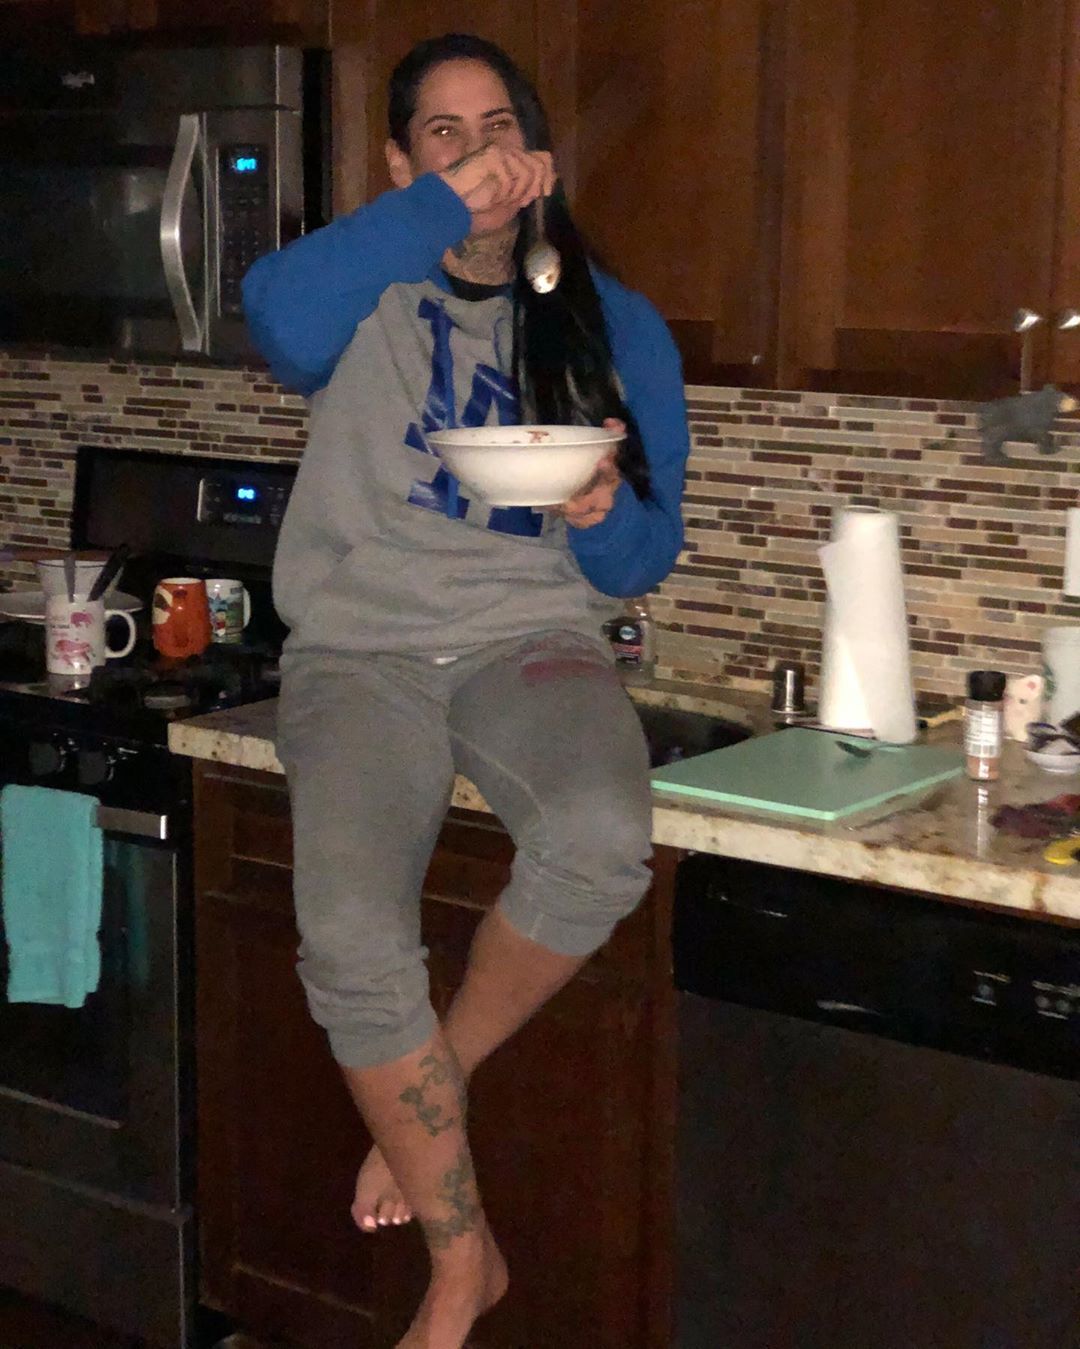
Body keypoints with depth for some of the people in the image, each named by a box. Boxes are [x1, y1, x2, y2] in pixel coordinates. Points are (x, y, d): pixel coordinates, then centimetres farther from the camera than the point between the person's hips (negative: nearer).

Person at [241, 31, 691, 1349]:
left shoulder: (613, 327, 13)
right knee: (351, 942, -25)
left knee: (600, 841, -34)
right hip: (361, 649, -1)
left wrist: (605, 515, -12)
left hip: (531, 640, 1)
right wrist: (443, 206, -16)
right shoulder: (370, 296, 8)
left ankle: (434, 1079, -4)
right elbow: (283, 319, -20)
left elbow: (641, 563, 11)